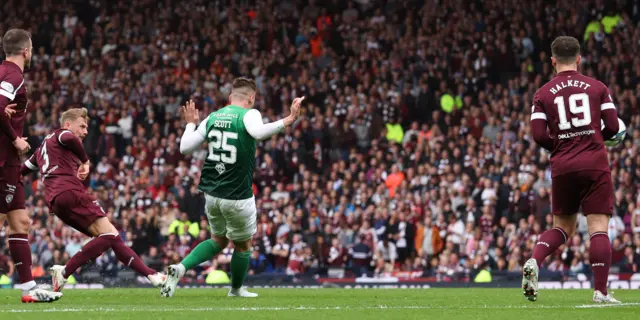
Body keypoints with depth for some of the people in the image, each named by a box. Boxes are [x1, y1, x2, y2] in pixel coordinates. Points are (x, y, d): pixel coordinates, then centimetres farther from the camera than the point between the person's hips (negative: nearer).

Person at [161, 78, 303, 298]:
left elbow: (185, 148, 7)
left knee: (218, 241, 24)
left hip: (211, 193, 6)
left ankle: (180, 268, 4)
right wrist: (287, 121, -33)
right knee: (243, 244, 19)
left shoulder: (213, 117, 6)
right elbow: (258, 132, -34)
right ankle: (236, 290, 36)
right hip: (237, 197, -6)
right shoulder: (249, 114, -10)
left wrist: (190, 124, 22)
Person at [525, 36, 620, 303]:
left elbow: (538, 135, -4)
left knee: (562, 228, 17)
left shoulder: (543, 94, 4)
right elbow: (612, 127, -1)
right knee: (598, 228, -2)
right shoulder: (597, 87, 3)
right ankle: (600, 291, -9)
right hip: (595, 164, -2)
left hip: (562, 167, 2)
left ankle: (534, 261, -8)